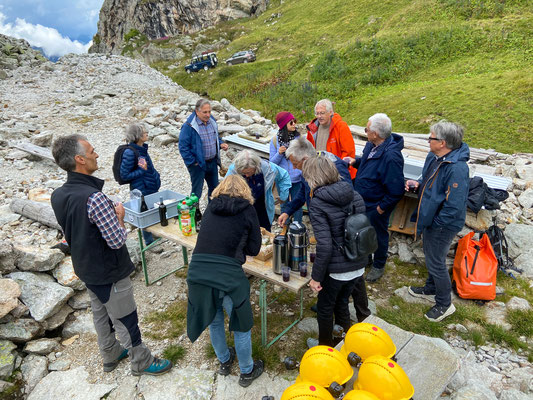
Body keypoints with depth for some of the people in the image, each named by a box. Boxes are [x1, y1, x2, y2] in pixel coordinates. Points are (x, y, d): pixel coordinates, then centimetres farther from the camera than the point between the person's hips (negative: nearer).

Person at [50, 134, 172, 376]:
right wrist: (119, 217, -11)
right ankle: (142, 362, 30)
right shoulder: (94, 198, -32)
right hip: (109, 273, -8)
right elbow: (117, 240, -29)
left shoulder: (57, 195, -5)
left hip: (85, 268, 8)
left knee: (101, 313, 25)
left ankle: (110, 355, 46)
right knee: (125, 320, 10)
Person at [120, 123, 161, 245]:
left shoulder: (142, 148, 3)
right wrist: (143, 170, -24)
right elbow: (125, 175, -19)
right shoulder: (130, 153, -23)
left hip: (152, 187, 8)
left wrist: (156, 176, 10)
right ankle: (150, 242, 24)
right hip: (142, 190, -8)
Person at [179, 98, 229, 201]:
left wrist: (221, 144, -1)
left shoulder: (212, 121, 4)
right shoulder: (188, 126, -17)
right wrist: (192, 162, -16)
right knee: (196, 192, 2)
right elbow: (183, 147, -16)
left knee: (214, 188, 19)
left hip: (213, 162, 7)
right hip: (197, 164, -7)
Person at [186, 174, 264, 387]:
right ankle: (247, 371, 38)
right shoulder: (247, 209, 3)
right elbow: (254, 249, 7)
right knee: (241, 324, 19)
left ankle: (224, 361, 50)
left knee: (214, 319, 27)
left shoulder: (211, 207, 12)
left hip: (198, 272, 4)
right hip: (228, 275, -4)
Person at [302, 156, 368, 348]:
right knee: (342, 302, 28)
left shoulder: (317, 204, -19)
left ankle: (326, 345, 41)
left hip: (336, 269, -6)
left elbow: (325, 246, -23)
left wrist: (316, 277, -13)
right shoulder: (355, 195, 0)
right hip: (358, 265, 6)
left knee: (325, 308, 19)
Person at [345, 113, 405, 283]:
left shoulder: (391, 156, -33)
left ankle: (378, 266, 40)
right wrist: (355, 161, 0)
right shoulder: (372, 145, -6)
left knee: (378, 235, 15)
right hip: (363, 201, 8)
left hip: (376, 206, -8)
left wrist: (382, 207, -20)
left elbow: (396, 191, -29)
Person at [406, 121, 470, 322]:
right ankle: (431, 290, 48)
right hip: (430, 218, 9)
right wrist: (417, 184, -3)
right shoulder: (433, 157, -2)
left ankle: (444, 304, 29)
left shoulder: (457, 169, -31)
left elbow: (454, 206, -30)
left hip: (443, 224, -9)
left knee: (436, 262, 6)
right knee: (430, 256, 25)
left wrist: (435, 223, -20)